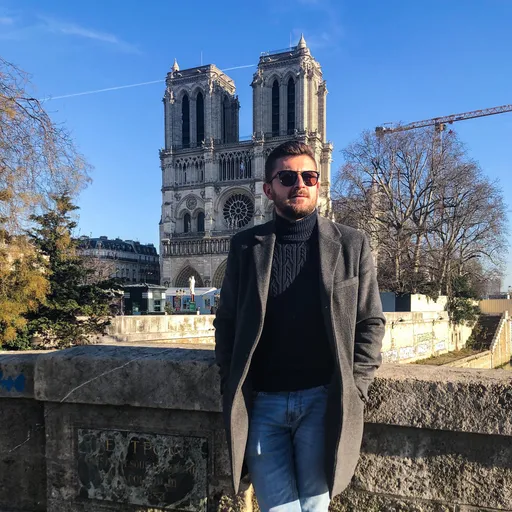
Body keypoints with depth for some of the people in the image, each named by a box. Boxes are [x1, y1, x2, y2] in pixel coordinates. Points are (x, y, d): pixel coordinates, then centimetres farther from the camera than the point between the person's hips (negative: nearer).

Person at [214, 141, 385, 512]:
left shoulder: (351, 244, 3)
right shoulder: (246, 246, 5)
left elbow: (370, 323, 4)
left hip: (323, 401, 0)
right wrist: (232, 389, 0)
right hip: (260, 403, 1)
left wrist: (354, 389, -5)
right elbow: (226, 321, 8)